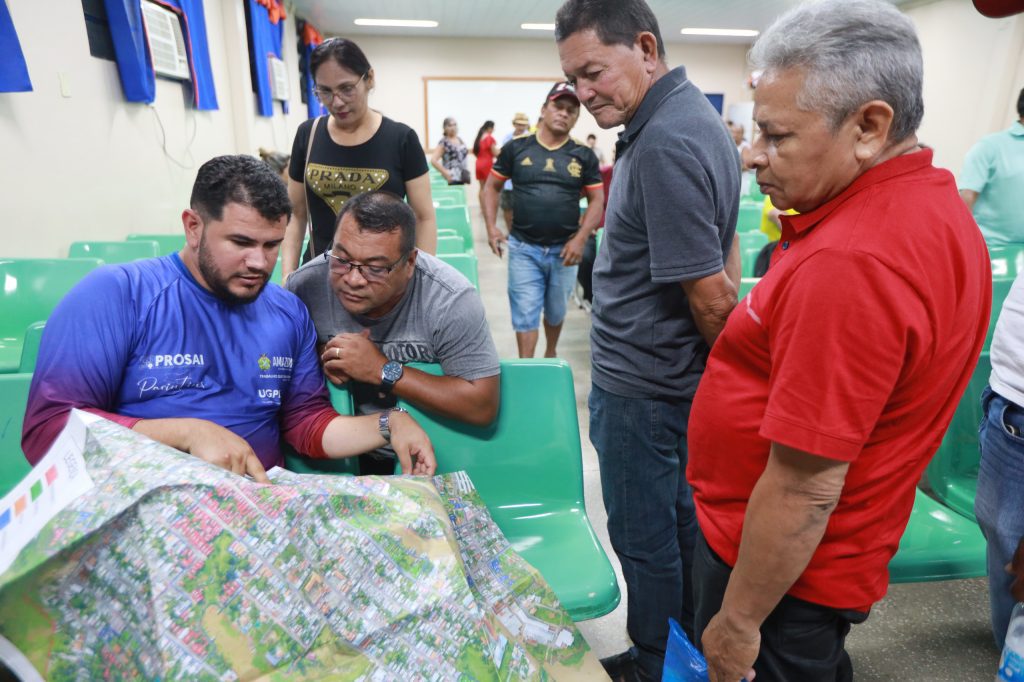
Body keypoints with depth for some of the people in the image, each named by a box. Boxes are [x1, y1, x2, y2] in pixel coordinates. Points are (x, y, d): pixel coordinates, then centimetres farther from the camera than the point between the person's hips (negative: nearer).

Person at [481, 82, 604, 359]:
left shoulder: (584, 156, 2)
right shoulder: (516, 148, 0)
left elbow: (597, 200, 4)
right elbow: (491, 187, 7)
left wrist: (581, 238, -9)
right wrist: (491, 227, -5)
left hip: (564, 249, 2)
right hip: (523, 248, -1)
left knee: (556, 312, 17)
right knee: (525, 313, 0)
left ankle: (551, 355, 42)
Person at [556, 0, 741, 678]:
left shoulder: (665, 145, -24)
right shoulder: (694, 114, 10)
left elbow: (710, 296, -24)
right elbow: (722, 253, 17)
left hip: (641, 389, -10)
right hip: (683, 383, 10)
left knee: (645, 542, 10)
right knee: (685, 524, 24)